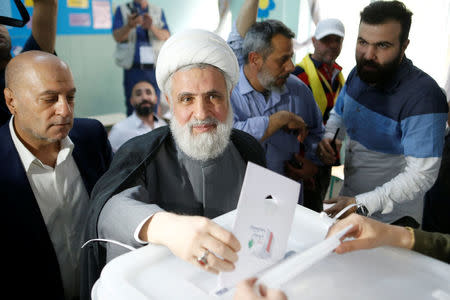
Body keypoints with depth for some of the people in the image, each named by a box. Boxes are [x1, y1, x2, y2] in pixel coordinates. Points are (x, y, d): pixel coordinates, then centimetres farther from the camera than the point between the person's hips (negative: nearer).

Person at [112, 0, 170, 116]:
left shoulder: (158, 11, 13)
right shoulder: (122, 10, 10)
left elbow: (166, 36, 0)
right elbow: (117, 37, -3)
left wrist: (151, 27, -21)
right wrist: (129, 26, -24)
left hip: (154, 68, 2)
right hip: (133, 69, -1)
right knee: (133, 108, -4)